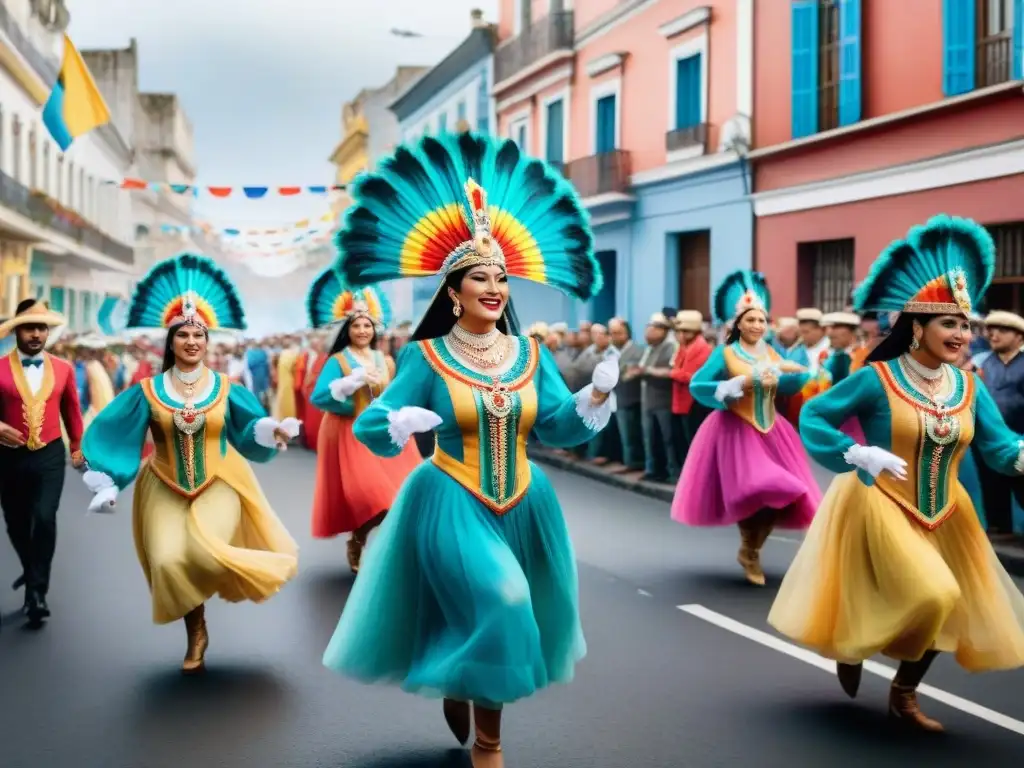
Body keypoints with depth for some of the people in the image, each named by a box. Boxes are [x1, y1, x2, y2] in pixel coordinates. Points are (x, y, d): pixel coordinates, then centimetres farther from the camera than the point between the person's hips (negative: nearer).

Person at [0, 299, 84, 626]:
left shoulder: (63, 369, 4)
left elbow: (71, 409, 16)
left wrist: (76, 447, 24)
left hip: (50, 455, 0)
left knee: (44, 518, -16)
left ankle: (37, 589, -5)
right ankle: (31, 570, 41)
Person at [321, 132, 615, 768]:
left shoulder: (530, 353, 4)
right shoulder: (427, 357, -5)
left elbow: (561, 427, 0)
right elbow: (371, 427, -7)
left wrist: (597, 395, -18)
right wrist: (399, 422, -28)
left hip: (522, 505, 5)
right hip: (453, 505, -4)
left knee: (512, 620, 14)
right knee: (497, 606, -18)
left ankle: (460, 687, 46)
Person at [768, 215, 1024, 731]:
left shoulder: (969, 387, -2)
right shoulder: (877, 379, -16)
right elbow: (813, 417, -13)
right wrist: (861, 457, -26)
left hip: (943, 515, 6)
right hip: (881, 507, -6)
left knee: (944, 607, 13)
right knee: (928, 596, -20)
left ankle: (904, 694, 38)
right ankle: (852, 644, 10)